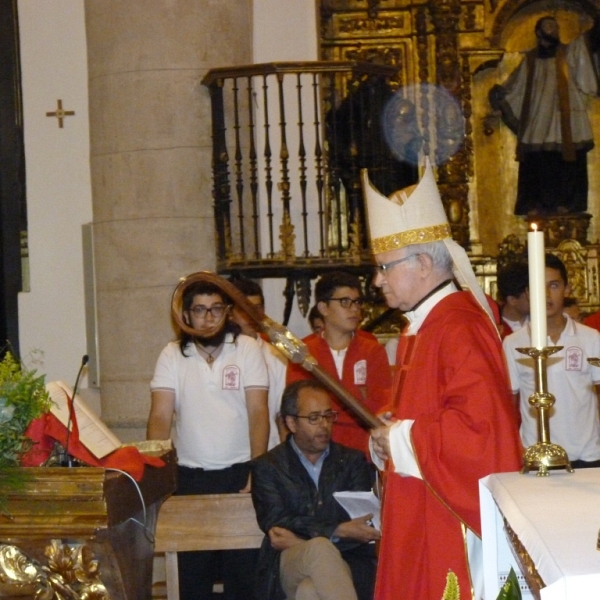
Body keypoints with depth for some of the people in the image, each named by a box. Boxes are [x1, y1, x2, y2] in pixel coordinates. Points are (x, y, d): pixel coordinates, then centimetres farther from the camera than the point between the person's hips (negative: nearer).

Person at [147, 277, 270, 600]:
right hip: (190, 476, 1)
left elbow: (258, 413, -4)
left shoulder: (247, 348, 1)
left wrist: (256, 473, -13)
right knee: (192, 570, 4)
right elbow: (160, 417, -2)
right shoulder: (172, 354, 4)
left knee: (244, 567, 0)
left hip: (239, 471, -1)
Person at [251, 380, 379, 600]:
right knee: (320, 549, -38)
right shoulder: (267, 467, 12)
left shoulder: (352, 461, 17)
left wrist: (300, 538, -9)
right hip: (289, 565, -1)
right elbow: (276, 524, -4)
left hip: (345, 565, 1)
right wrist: (338, 531, -16)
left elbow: (364, 527, 4)